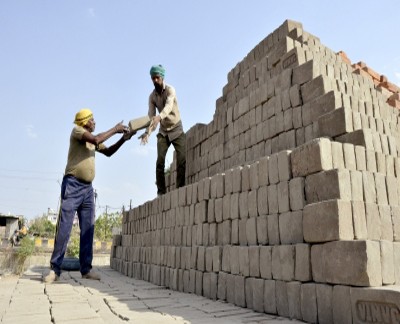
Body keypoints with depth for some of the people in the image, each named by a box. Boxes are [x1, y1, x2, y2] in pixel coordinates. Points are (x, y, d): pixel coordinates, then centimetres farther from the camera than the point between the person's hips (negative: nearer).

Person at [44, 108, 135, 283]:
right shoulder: (76, 131, -2)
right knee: (64, 228, -7)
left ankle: (86, 269, 7)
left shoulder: (93, 139, 20)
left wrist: (123, 139, 12)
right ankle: (55, 269, -1)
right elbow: (96, 139, -18)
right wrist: (115, 129, -8)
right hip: (72, 185, -7)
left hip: (88, 188, 7)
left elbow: (108, 152, 23)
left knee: (88, 230, 4)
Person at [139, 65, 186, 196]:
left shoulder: (170, 90, -15)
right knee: (160, 160, -10)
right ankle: (161, 191, -6)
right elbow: (151, 116, -10)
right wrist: (147, 132, -29)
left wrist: (159, 117, -56)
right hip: (163, 131, 3)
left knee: (182, 159, -12)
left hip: (177, 129, -3)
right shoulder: (152, 96, -2)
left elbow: (169, 106, -35)